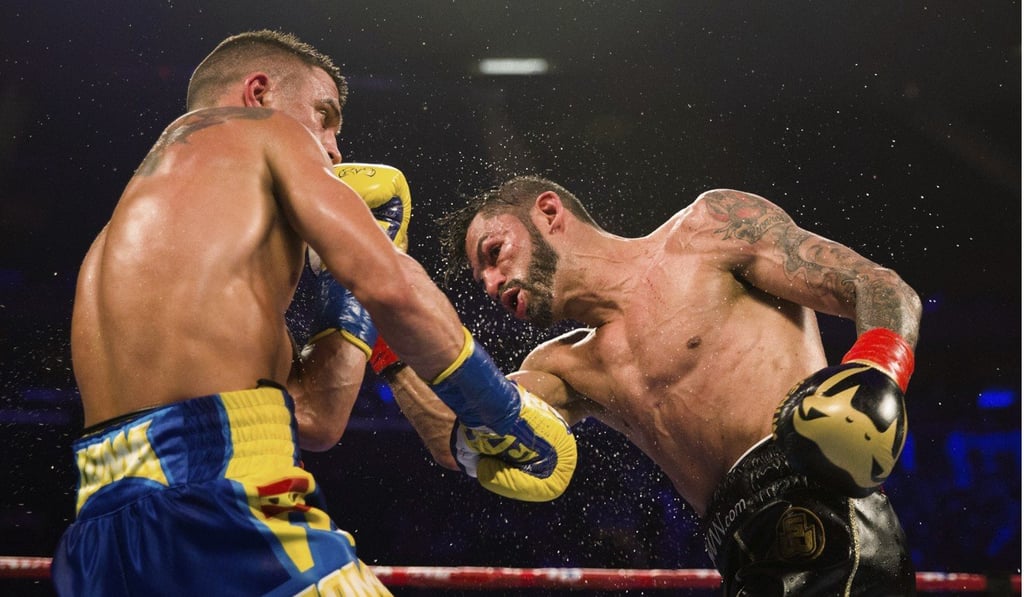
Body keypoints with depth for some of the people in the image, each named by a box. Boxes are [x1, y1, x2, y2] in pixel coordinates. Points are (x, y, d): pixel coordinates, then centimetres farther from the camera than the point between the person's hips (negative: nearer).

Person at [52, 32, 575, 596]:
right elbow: (390, 286, -9)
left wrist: (345, 280, 34)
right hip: (215, 493, -8)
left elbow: (314, 417, 21)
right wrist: (511, 415, 1)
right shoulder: (264, 130, 10)